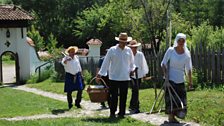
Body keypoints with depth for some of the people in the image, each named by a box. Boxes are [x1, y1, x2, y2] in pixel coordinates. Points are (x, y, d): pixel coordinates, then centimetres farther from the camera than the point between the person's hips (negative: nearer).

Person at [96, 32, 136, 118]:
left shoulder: (129, 50, 8)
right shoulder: (112, 50, -2)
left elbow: (132, 62, 19)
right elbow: (106, 62, 0)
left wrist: (132, 69, 1)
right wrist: (100, 74, -3)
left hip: (125, 78, 3)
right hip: (114, 78, -3)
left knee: (123, 96, 6)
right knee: (114, 96, 0)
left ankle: (121, 113, 14)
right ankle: (112, 113, 11)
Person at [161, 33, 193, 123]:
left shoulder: (187, 53, 2)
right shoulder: (170, 50, -5)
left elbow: (188, 68, 6)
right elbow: (163, 64, -1)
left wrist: (190, 81, 4)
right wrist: (166, 76, -11)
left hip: (180, 80, 3)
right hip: (170, 78, -3)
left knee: (181, 98, 4)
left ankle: (173, 116, 16)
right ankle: (170, 117, 2)